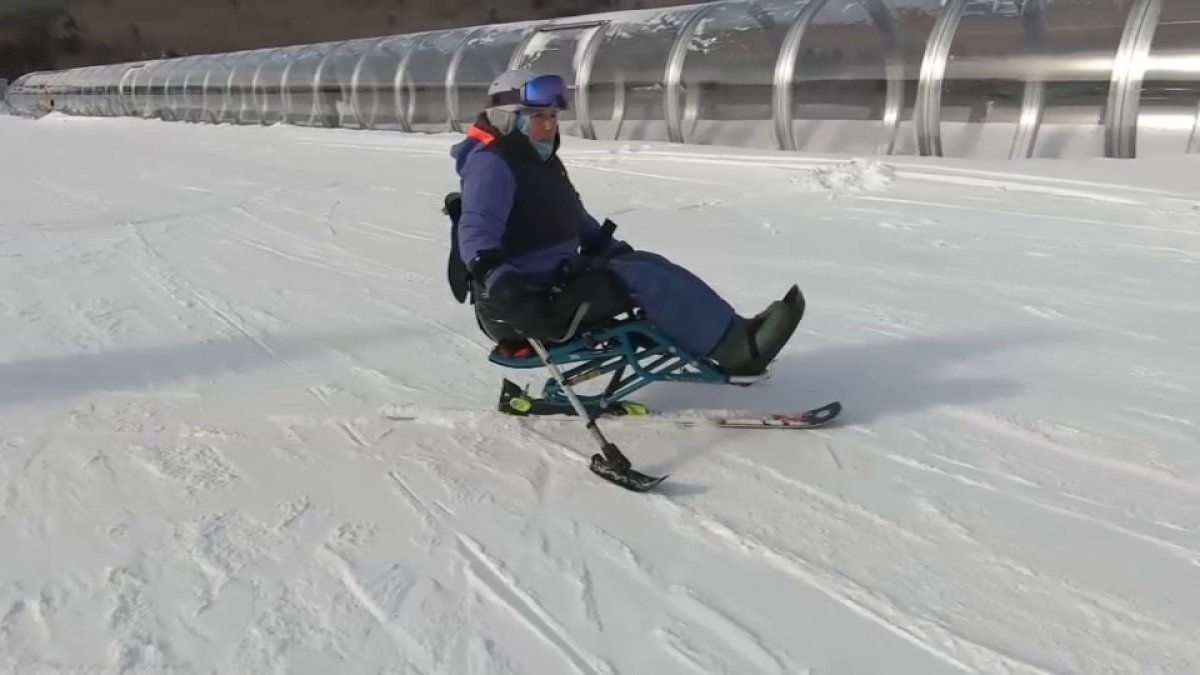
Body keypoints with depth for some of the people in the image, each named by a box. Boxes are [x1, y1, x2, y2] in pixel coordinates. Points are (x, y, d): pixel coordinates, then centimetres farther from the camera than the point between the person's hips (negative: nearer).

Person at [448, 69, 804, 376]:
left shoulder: (539, 160, 18)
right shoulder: (491, 164, -15)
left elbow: (575, 218, 29)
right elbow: (476, 230, -30)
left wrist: (617, 251, 24)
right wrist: (497, 277, -47)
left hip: (556, 276, 10)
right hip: (525, 297, -10)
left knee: (647, 265, 2)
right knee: (641, 278, -18)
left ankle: (732, 336, -3)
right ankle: (737, 348, -18)